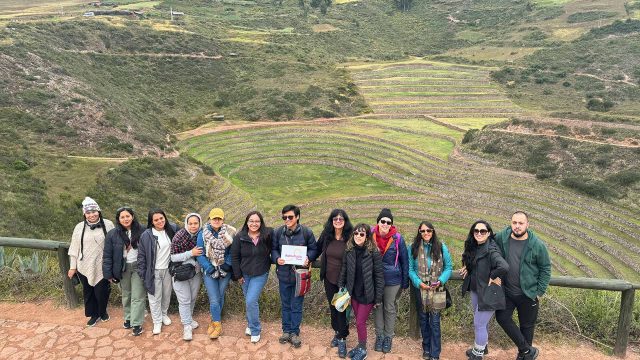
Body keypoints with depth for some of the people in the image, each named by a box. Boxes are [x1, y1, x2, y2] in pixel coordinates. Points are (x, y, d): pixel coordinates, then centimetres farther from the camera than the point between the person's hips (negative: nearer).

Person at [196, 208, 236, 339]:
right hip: (210, 271, -1)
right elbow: (200, 254, -6)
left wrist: (228, 264, -16)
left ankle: (215, 321, 34)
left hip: (225, 271, 1)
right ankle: (217, 324, 15)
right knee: (214, 300, -5)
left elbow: (232, 251, -3)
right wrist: (208, 267, -16)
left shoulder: (229, 233, -7)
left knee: (220, 297, 14)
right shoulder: (203, 234, -6)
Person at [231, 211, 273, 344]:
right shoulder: (240, 237, -10)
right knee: (249, 301, 13)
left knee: (251, 301, -10)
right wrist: (238, 275, -1)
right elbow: (235, 257, -3)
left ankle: (255, 330, 9)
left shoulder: (268, 235, -14)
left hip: (261, 274, -2)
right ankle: (251, 325, 36)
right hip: (245, 274, 3)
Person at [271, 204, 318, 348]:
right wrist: (277, 258, -16)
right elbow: (273, 249, 4)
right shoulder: (278, 232, -7)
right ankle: (286, 330, 32)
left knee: (296, 305, 9)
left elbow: (314, 249, -1)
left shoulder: (306, 232, -10)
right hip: (284, 274, 2)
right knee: (285, 304, 16)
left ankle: (294, 332, 24)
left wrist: (308, 258, -20)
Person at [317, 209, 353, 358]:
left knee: (342, 308, 3)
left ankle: (342, 339, 19)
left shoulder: (350, 237, -17)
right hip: (329, 279, 4)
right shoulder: (326, 235, -5)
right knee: (332, 307, 18)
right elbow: (318, 249, 12)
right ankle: (337, 332, 37)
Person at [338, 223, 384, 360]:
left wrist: (378, 298, -11)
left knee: (360, 322, 2)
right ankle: (360, 346, 35)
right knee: (359, 321, 15)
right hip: (353, 293, 4)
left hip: (367, 294, -4)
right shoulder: (349, 251, -4)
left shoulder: (374, 252, -17)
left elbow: (379, 276, -13)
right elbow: (344, 271, 6)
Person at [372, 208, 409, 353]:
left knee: (390, 309, 13)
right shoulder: (371, 236, -9)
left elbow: (404, 261, -5)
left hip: (393, 280, -2)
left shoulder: (397, 239, -14)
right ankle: (379, 335, 31)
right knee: (378, 307, 15)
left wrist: (405, 281, -3)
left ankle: (388, 337, 29)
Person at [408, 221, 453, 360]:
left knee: (435, 321, -2)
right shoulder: (413, 248, -2)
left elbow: (448, 267, -1)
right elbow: (410, 269, -1)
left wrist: (440, 281, -15)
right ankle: (426, 349, 30)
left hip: (436, 289, -1)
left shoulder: (441, 247, -4)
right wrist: (419, 283, -15)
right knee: (423, 319, 14)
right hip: (420, 289, 2)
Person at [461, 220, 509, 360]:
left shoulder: (491, 250, -23)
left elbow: (504, 267, -38)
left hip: (487, 293, -8)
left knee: (479, 324, 3)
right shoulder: (473, 248, 1)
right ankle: (482, 347, 43)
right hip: (475, 291, 8)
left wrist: (492, 277, -23)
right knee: (482, 322, 24)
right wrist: (468, 270, 1)